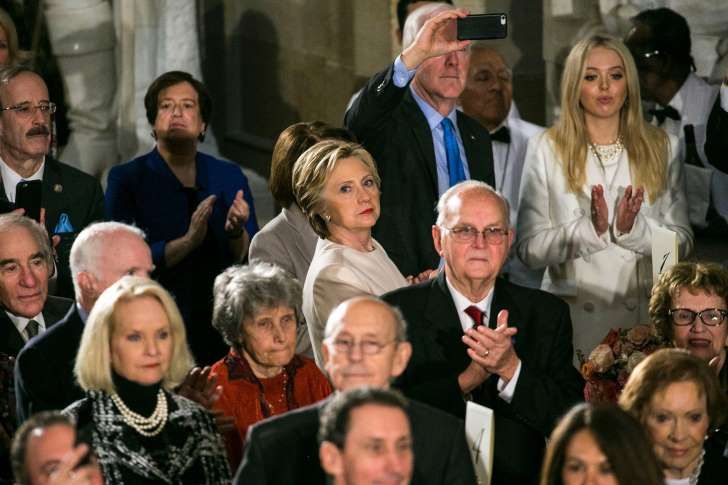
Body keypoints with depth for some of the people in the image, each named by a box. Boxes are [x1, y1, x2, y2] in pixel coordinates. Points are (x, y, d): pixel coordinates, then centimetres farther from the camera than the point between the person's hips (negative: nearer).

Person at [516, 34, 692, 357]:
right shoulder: (546, 150, 2)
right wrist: (589, 229, -19)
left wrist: (633, 228, -13)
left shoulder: (661, 148, 8)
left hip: (644, 317, 1)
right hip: (572, 317, -1)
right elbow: (529, 249, -4)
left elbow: (682, 242, 5)